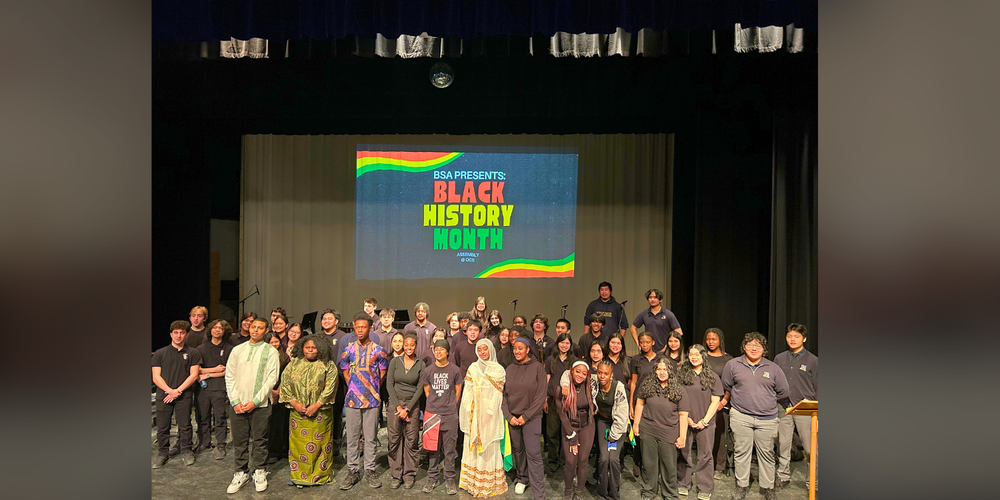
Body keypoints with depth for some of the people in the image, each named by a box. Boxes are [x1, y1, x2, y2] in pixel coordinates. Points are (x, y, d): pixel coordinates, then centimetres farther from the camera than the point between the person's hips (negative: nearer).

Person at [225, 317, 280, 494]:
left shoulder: (271, 351, 0)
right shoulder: (237, 350, 8)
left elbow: (271, 379, -5)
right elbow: (229, 377, 6)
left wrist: (255, 401, -11)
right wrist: (235, 401, -3)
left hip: (260, 404, -2)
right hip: (237, 404, 2)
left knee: (260, 440, 5)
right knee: (239, 440, 8)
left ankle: (259, 472, 20)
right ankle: (241, 472, 22)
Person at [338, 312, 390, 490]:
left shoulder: (378, 350, -1)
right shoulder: (348, 350, 4)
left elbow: (382, 373, 7)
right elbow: (345, 372, 15)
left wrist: (374, 389, 7)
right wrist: (353, 387, 10)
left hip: (372, 400, -1)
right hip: (352, 399, 2)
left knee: (370, 437, 5)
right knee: (352, 437, 7)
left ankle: (370, 470, 17)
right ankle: (353, 471, 18)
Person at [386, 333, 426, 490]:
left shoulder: (421, 365, 1)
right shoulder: (395, 361, 3)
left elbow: (420, 388, -2)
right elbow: (389, 384, 0)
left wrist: (408, 408, -9)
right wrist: (398, 406, -7)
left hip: (413, 404, 0)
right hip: (395, 403, 1)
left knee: (412, 440, 0)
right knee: (394, 439, 1)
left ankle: (409, 475, 13)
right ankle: (396, 475, 13)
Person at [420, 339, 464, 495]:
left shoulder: (454, 370, -2)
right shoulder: (428, 370, 2)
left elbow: (458, 392, 7)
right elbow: (427, 391, 13)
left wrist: (450, 406, 9)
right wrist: (435, 405, 10)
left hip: (450, 415, -1)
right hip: (432, 414, 1)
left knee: (449, 449, 4)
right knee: (432, 448, 8)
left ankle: (449, 479, 15)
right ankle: (432, 478, 20)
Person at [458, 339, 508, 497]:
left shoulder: (499, 370, 0)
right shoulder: (472, 368, 8)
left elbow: (497, 394, -5)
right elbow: (468, 390, 3)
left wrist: (488, 414, -13)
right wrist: (470, 411, -8)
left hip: (491, 413, -2)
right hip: (474, 413, 3)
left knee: (489, 447, 0)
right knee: (473, 445, 5)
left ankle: (489, 483, 8)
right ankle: (472, 482, 14)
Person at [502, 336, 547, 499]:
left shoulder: (537, 367, -7)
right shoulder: (509, 368, 5)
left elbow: (541, 396, -9)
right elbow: (504, 394, 6)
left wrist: (525, 416, -12)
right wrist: (509, 416, -5)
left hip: (531, 417, -4)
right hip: (512, 417, 4)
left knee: (533, 454, -6)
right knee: (517, 450, 13)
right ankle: (522, 478, 36)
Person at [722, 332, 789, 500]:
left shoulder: (773, 368, 4)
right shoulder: (733, 365, 2)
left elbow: (783, 392, 13)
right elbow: (726, 386, 14)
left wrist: (766, 400, 12)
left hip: (767, 419, 1)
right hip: (740, 417, 0)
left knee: (767, 453, 8)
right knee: (741, 452, 5)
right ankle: (741, 486, 19)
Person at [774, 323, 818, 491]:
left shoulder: (813, 360, 3)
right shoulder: (779, 359, 11)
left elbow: (817, 388, 4)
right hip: (783, 408, 3)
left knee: (811, 447, -2)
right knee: (783, 445, 8)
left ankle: (816, 480, 11)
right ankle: (784, 476, 22)